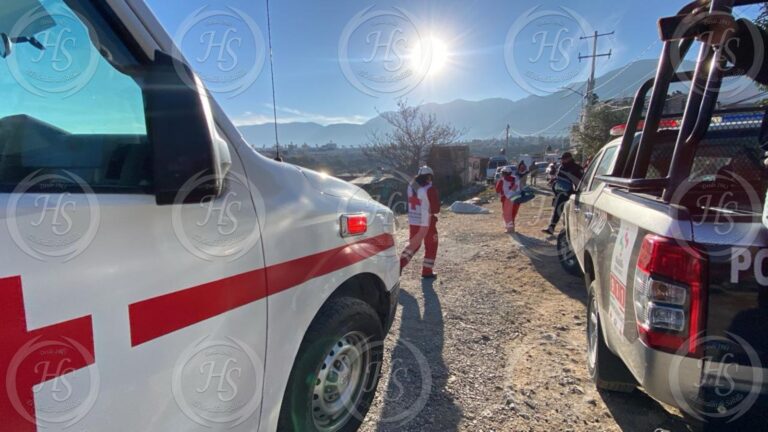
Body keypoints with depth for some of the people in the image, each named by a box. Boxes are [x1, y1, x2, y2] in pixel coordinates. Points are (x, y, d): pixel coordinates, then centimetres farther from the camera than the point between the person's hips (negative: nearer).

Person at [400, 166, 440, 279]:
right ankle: (427, 271, 17)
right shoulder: (430, 190, -16)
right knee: (431, 246, 12)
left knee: (413, 244, 20)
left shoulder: (411, 186, 2)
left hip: (413, 221, 6)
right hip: (427, 222, -5)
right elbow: (436, 208, -11)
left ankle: (401, 264, 6)